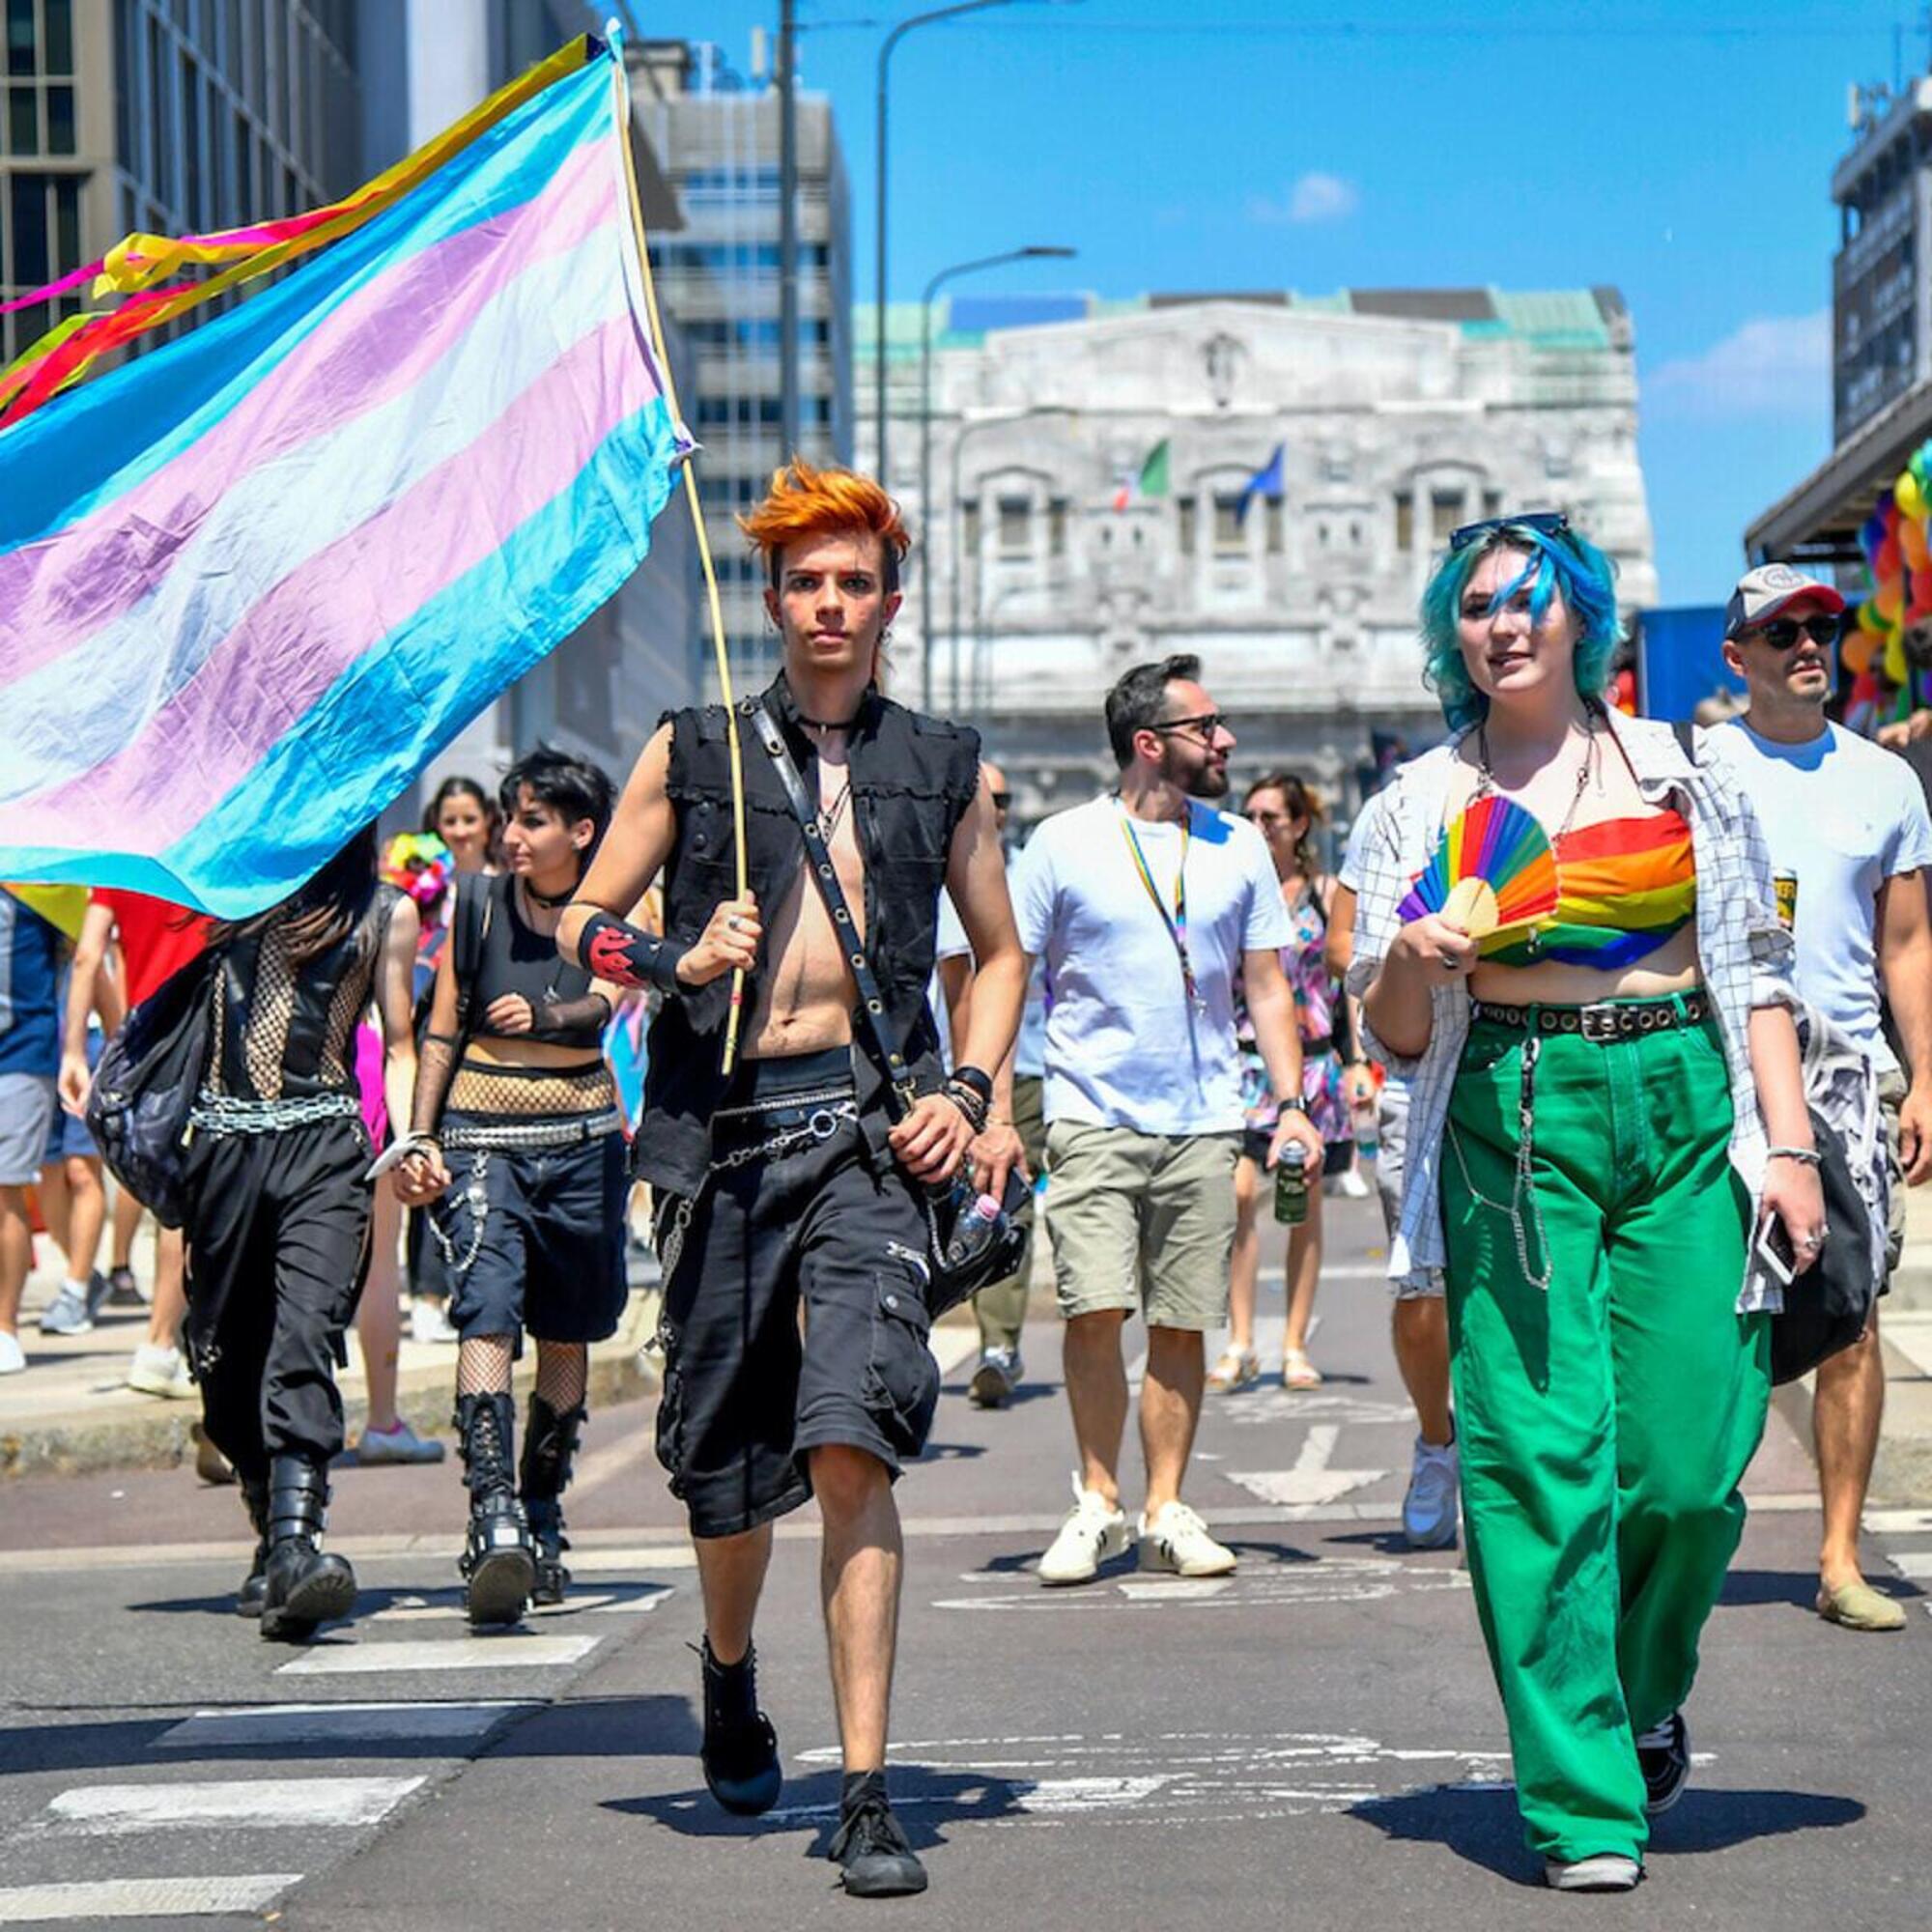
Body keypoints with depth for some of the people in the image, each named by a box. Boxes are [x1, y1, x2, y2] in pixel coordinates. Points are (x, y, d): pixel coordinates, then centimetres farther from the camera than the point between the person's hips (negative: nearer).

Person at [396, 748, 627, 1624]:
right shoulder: (477, 904, 5)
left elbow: (602, 1003, -13)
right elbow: (441, 1030, 9)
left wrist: (544, 1013, -32)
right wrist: (420, 1138, 1)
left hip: (581, 1141, 1)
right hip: (482, 1138, -1)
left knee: (567, 1333, 8)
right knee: (487, 1312, -19)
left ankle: (540, 1519, 24)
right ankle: (493, 1519, -29)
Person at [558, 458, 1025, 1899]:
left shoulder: (945, 769, 12)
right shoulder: (693, 752, 10)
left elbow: (1001, 952, 21)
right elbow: (582, 923, 13)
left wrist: (966, 1093, 5)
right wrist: (676, 961, -8)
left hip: (869, 1126, -1)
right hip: (721, 1128, 1)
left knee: (853, 1445, -16)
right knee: (723, 1461, 8)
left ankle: (868, 1796, -15)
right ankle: (730, 1668, 41)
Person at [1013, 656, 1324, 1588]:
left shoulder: (1239, 847, 10)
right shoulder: (1064, 844, 1)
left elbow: (1267, 986, 14)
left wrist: (1292, 1104, 3)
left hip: (1205, 1125, 3)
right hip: (1094, 1116, -3)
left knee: (1183, 1323, 2)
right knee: (1096, 1310, -13)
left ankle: (1166, 1510, 12)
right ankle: (1097, 1502, 2)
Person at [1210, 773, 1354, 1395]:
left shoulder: (1327, 893, 5)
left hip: (1312, 1061, 1)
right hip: (1244, 1058, -1)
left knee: (1304, 1204, 5)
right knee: (1239, 1193, -13)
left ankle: (1295, 1346, 12)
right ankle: (1239, 1344, -10)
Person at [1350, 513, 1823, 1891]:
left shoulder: (1682, 772, 10)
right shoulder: (1426, 801, 10)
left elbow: (1758, 971, 11)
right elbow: (1394, 1033, 11)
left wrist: (1789, 1142, 2)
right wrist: (1411, 960, -10)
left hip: (1686, 1107, 0)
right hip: (1512, 1124, 0)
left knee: (1687, 1463, -4)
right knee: (1541, 1460, -8)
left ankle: (1645, 1694, 26)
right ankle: (1587, 1803, -3)